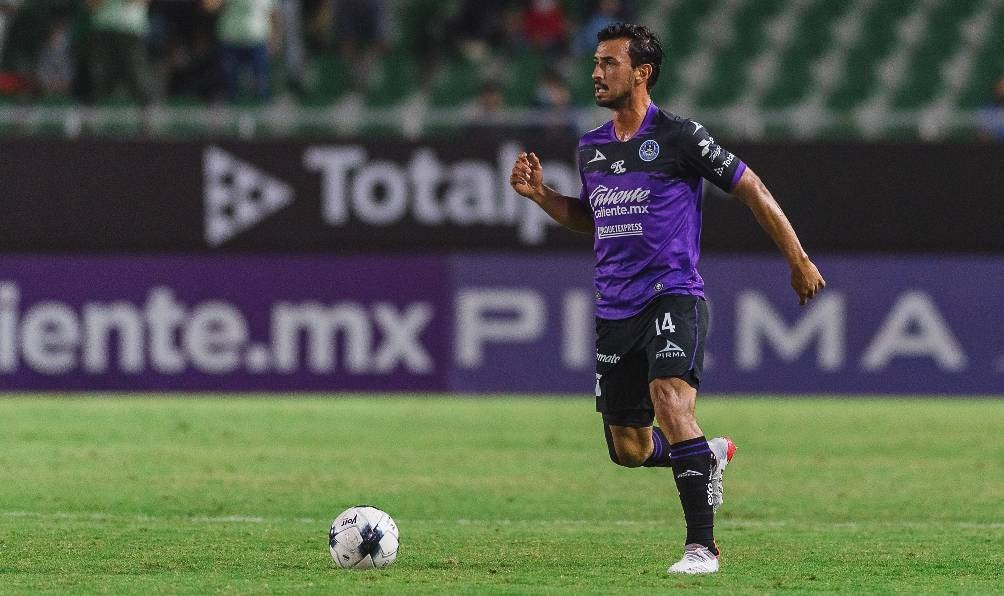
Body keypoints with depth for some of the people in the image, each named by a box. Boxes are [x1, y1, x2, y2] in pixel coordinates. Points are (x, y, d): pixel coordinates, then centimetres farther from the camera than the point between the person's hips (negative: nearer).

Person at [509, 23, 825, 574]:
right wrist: (539, 194, 11)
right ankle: (708, 456, 44)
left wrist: (798, 261, -1)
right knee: (628, 449, 11)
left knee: (670, 397, -31)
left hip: (672, 297, -7)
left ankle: (701, 545, -30)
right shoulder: (591, 147, 12)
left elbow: (752, 190, -2)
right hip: (614, 310, 7)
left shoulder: (679, 137, -8)